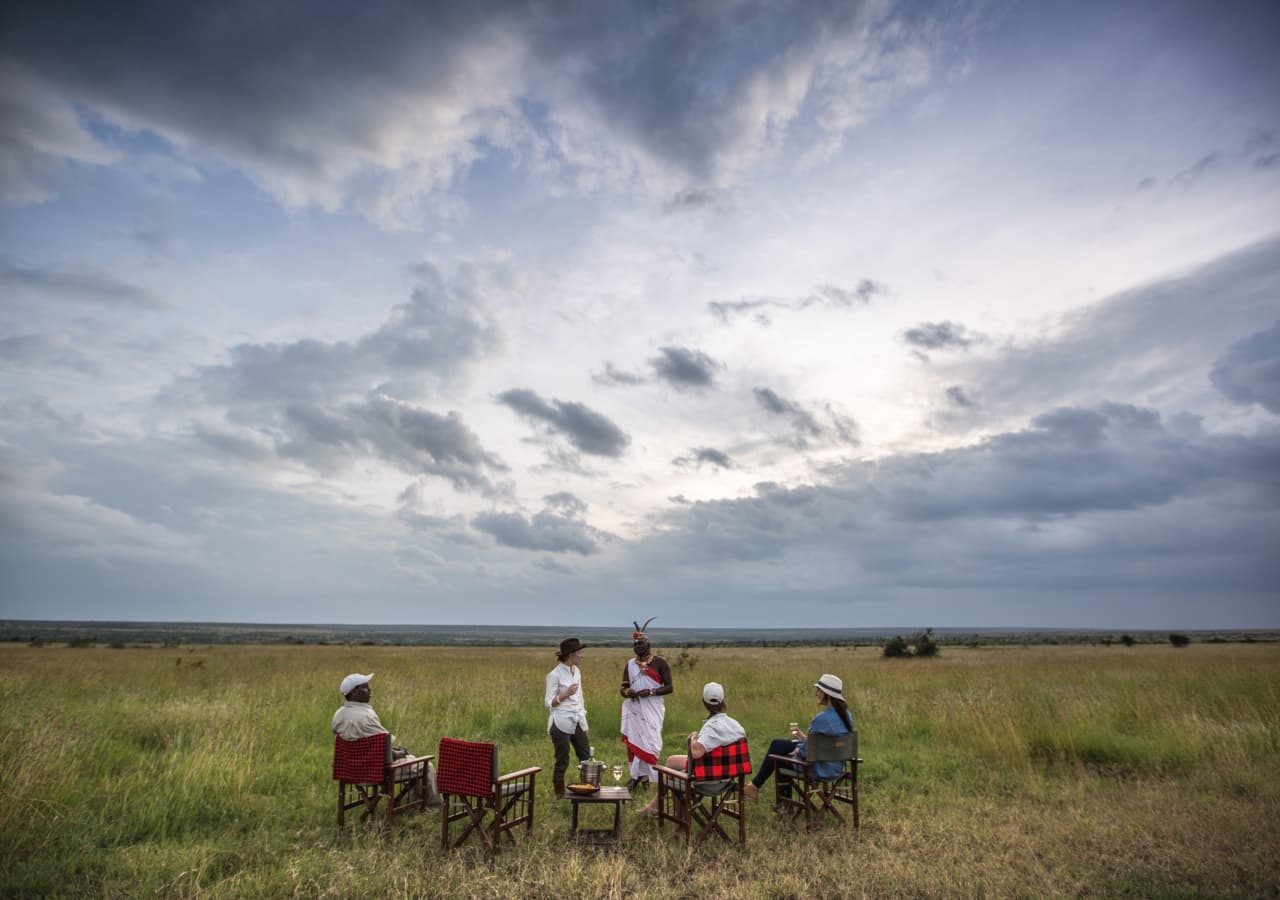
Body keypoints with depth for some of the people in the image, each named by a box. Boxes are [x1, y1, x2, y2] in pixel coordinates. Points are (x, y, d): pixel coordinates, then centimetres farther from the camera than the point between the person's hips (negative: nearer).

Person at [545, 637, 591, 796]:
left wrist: (583, 719, 15)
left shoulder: (577, 671, 8)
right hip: (561, 723, -7)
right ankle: (560, 795, 19)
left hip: (577, 722, 7)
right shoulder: (555, 675, -13)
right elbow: (548, 702, -12)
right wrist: (565, 694, -25)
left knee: (586, 759, 8)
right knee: (562, 762, 4)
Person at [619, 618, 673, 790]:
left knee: (649, 741, -7)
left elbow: (669, 687, -7)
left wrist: (650, 692, -20)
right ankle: (642, 776, 17)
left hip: (652, 709, -3)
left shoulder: (660, 662, -3)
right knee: (634, 742, 5)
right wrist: (627, 692, -15)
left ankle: (638, 775, 5)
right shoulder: (630, 664, 8)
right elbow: (622, 688, 9)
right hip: (633, 709, 4)